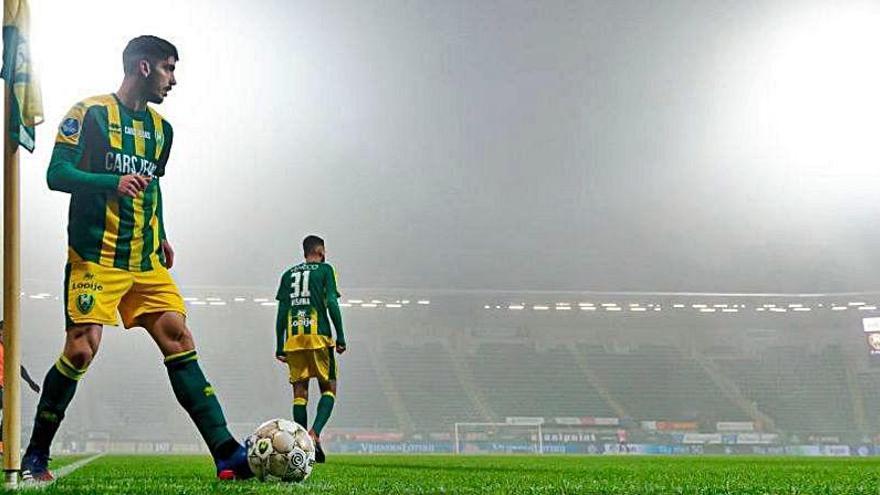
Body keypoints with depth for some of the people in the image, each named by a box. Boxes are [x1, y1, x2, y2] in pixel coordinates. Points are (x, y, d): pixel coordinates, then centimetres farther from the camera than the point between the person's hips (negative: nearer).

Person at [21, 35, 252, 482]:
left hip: (146, 262, 6)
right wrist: (114, 183, -24)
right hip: (95, 257, -6)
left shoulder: (160, 129, 19)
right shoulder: (90, 113, -2)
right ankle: (34, 457, 6)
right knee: (81, 348, -12)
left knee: (178, 338, -6)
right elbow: (56, 174, -8)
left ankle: (227, 455, -12)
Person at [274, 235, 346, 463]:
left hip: (293, 339, 4)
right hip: (318, 337, -4)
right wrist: (340, 337, -4)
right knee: (329, 389, 4)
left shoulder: (288, 274, 18)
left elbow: (281, 313, 14)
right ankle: (314, 433, -18)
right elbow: (331, 303, -5)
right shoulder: (324, 270, 6)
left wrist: (279, 347, 16)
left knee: (299, 393, 7)